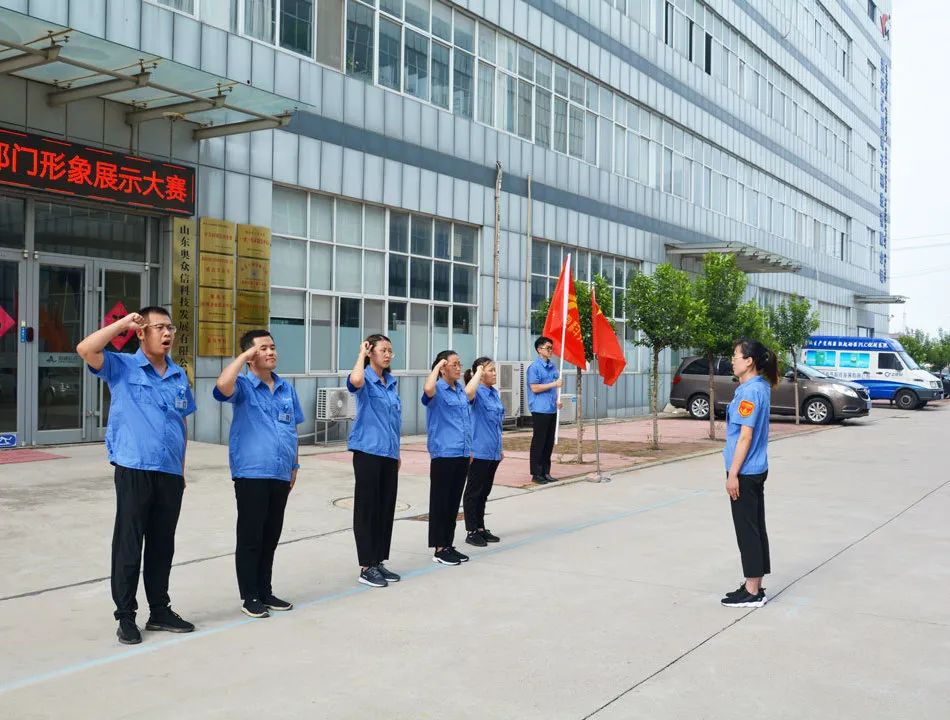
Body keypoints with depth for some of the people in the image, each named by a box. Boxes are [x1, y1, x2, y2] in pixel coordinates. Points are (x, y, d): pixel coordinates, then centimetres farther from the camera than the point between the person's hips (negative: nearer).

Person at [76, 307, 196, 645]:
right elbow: (85, 349, -19)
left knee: (163, 545, 13)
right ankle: (126, 616, 13)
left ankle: (160, 610, 24)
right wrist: (123, 323, -12)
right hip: (134, 471, -4)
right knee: (128, 544, 2)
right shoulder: (122, 367, -1)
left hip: (170, 474, 5)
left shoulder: (179, 376, 12)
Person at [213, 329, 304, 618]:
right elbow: (223, 385, -30)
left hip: (280, 475, 6)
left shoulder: (286, 388, 11)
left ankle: (265, 592, 25)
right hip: (251, 474, -5)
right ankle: (250, 597, 13)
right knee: (250, 537, 2)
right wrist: (246, 354, -19)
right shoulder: (243, 386, -6)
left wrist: (295, 466, 17)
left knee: (271, 537, 13)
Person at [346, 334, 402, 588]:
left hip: (389, 453, 7)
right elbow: (355, 381, -35)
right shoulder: (365, 379, -8)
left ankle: (379, 562, 21)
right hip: (368, 451, -7)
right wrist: (361, 354, -18)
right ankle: (366, 567, 6)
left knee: (386, 508, 11)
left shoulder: (391, 382, 12)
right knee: (367, 508, -1)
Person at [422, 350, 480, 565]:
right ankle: (439, 549, 7)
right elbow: (428, 389, -32)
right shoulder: (437, 389, -9)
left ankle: (449, 545, 22)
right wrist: (438, 366, -20)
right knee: (440, 502, 1)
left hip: (462, 454, 8)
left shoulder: (460, 389, 13)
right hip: (443, 454, -7)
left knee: (454, 502, 13)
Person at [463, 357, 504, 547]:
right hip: (479, 451, -8)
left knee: (484, 492, 16)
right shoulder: (477, 392, -13)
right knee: (474, 492, 2)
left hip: (493, 451, 8)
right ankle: (472, 532, 9)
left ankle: (481, 528, 25)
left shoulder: (494, 393, 12)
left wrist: (500, 448, 23)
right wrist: (478, 374, -27)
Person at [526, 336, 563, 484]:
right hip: (540, 410, -7)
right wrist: (554, 384, -15)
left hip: (552, 409, 7)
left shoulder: (552, 366, 14)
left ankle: (546, 472, 18)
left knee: (549, 442, 10)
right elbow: (535, 388, -15)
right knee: (538, 442, -3)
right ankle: (536, 473, 4)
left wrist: (557, 400, 8)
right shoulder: (534, 367, -9)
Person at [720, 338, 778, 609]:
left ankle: (752, 592, 7)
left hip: (745, 472, -10)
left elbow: (745, 436, -21)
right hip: (756, 470, 10)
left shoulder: (750, 391, -19)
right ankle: (754, 587, 22)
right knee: (755, 528, 14)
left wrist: (733, 474, -19)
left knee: (748, 530, -2)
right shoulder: (760, 387, 10)